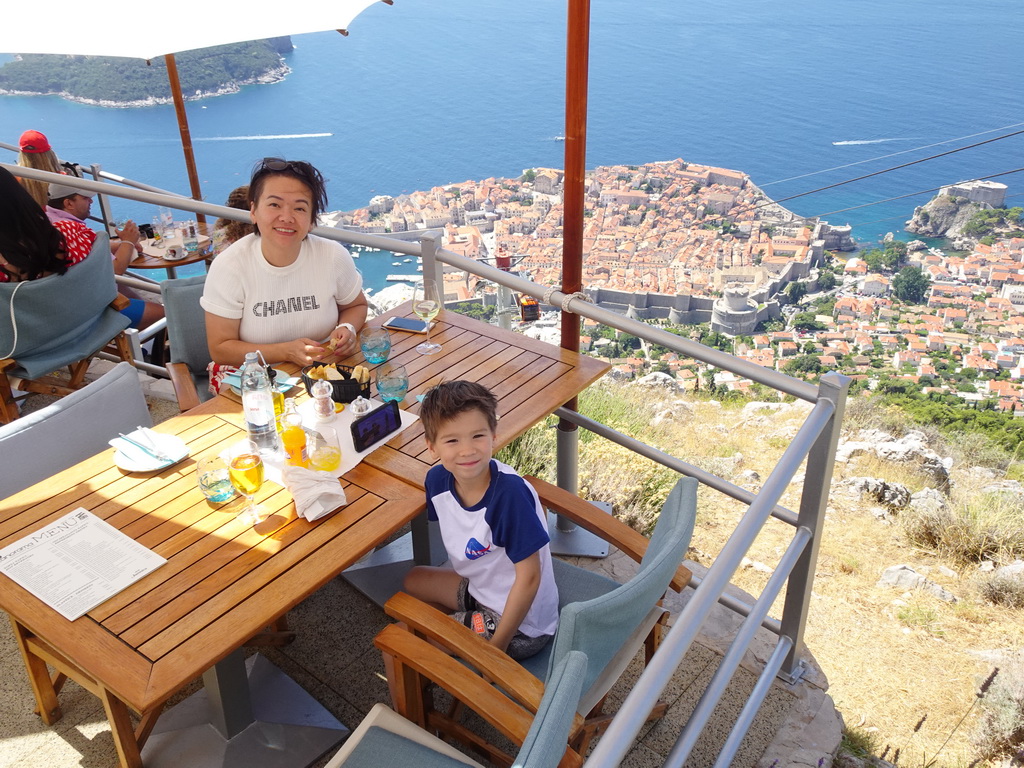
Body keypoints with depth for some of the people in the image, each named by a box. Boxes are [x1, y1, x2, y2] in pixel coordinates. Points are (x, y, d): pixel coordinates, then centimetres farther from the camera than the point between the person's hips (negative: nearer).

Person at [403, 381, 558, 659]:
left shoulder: (510, 492, -33)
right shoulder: (438, 480, -14)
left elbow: (528, 576, -27)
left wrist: (497, 645, -21)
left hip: (521, 627, -7)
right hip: (480, 589, 7)